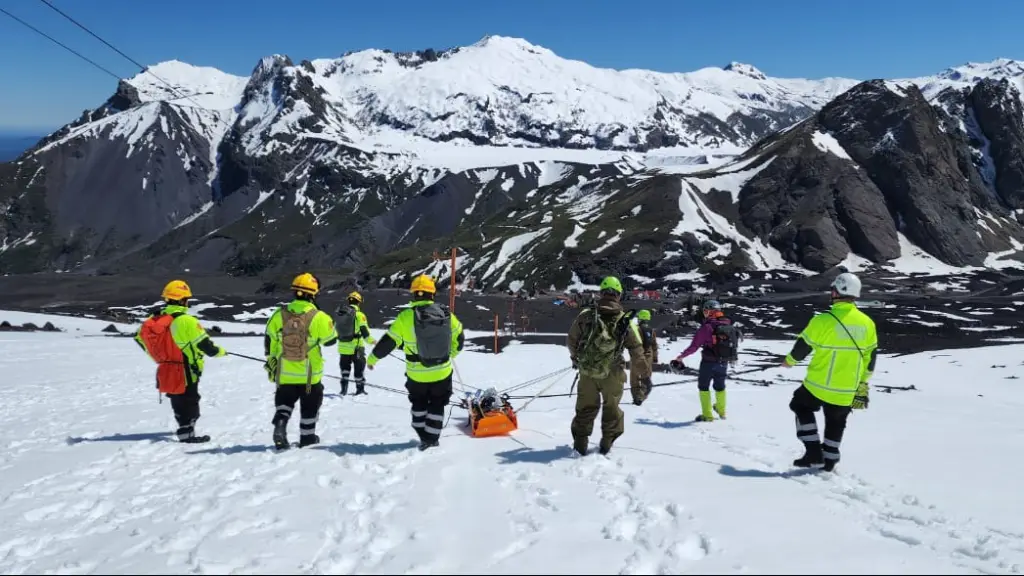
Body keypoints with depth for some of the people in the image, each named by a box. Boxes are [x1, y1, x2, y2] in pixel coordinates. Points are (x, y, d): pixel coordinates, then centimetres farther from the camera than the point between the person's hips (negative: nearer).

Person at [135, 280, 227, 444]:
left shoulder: (154, 320, 0)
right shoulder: (186, 321, -22)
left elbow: (140, 337, 12)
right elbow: (204, 343, -19)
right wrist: (219, 351, 0)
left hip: (165, 372, 7)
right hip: (185, 371, -7)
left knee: (177, 401, 22)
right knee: (189, 401, 4)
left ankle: (184, 427, 36)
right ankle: (187, 433, 2)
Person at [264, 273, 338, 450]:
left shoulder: (279, 315, -7)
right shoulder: (318, 317, -17)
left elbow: (269, 341, 3)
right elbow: (331, 339, -4)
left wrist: (271, 362, 17)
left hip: (284, 373, 2)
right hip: (310, 374, -2)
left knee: (284, 402, 19)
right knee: (310, 406, 18)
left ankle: (280, 423, -7)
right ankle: (307, 436, 27)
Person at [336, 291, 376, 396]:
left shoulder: (339, 313, 4)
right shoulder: (359, 315, -12)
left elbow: (336, 328, 14)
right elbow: (365, 332, -12)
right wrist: (372, 341, 3)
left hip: (342, 346, 4)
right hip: (355, 346, -4)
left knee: (345, 366, 18)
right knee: (359, 367, 12)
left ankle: (344, 386, 4)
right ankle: (360, 388, 18)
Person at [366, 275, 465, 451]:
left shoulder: (405, 317, -16)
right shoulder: (446, 313, -9)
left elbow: (388, 342, -7)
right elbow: (458, 338, 5)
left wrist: (372, 358, 10)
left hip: (417, 374, -1)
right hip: (442, 371, 1)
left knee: (419, 404, 23)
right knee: (436, 406, 19)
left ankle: (424, 437, 23)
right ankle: (432, 438, 20)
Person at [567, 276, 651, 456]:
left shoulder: (585, 316, -9)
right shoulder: (625, 321, -11)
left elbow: (572, 339, 5)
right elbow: (637, 351, -8)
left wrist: (575, 357, 25)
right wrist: (645, 374, 3)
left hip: (587, 371, 1)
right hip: (612, 374, -1)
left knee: (586, 407, 18)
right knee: (611, 407, 19)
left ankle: (580, 442, 18)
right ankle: (607, 442, 24)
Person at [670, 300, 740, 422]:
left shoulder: (707, 327, -17)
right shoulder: (730, 326, -1)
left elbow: (694, 346, -18)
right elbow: (734, 344, 9)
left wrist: (681, 356, -8)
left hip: (709, 362, -5)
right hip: (724, 363, 5)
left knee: (703, 387, 11)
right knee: (720, 386, 25)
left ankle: (707, 415, 10)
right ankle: (721, 411, 42)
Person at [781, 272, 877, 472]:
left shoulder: (823, 321, -18)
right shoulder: (867, 323, -2)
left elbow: (803, 346, -8)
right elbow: (870, 357, 8)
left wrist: (789, 361, 13)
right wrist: (863, 383, 21)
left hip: (819, 385, -4)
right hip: (848, 391, 4)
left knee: (801, 407, 20)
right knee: (836, 423, 23)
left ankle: (813, 452, 13)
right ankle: (829, 459, 32)